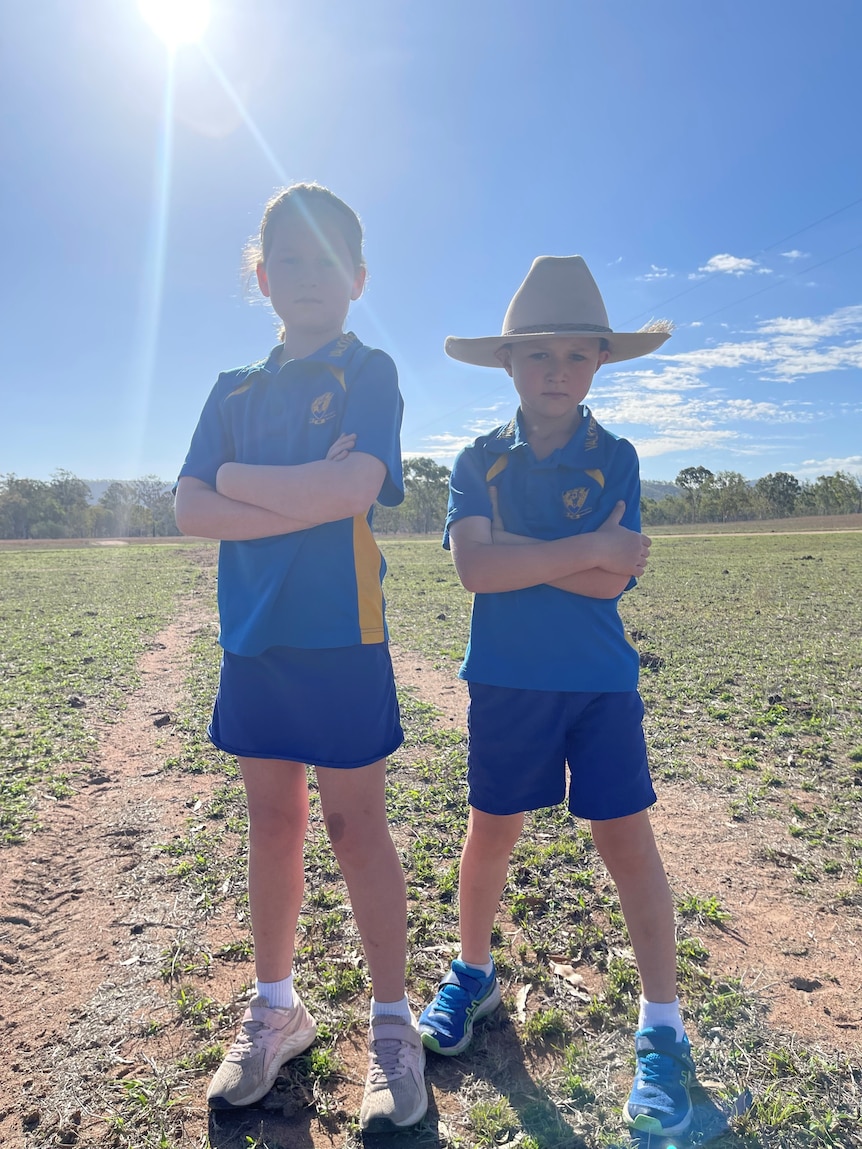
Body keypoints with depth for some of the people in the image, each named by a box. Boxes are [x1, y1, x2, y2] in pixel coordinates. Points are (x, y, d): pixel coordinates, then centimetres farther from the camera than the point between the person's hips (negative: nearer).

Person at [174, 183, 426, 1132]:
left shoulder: (369, 372, 0)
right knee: (271, 821, 15)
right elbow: (191, 511, 0)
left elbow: (351, 492, -18)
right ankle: (275, 1009, 34)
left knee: (355, 827, 3)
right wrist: (304, 495, -12)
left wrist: (236, 476, -7)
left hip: (340, 634, -5)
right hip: (253, 634, 5)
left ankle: (392, 1025, 23)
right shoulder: (234, 391, 13)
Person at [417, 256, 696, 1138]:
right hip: (505, 681, 1)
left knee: (626, 838, 3)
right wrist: (586, 547, -19)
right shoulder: (479, 460, -1)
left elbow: (611, 583, -14)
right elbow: (474, 565, -18)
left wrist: (515, 550, -16)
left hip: (601, 683, 0)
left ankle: (662, 1032, 22)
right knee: (490, 830, 14)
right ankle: (473, 973, 39)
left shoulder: (615, 459, -2)